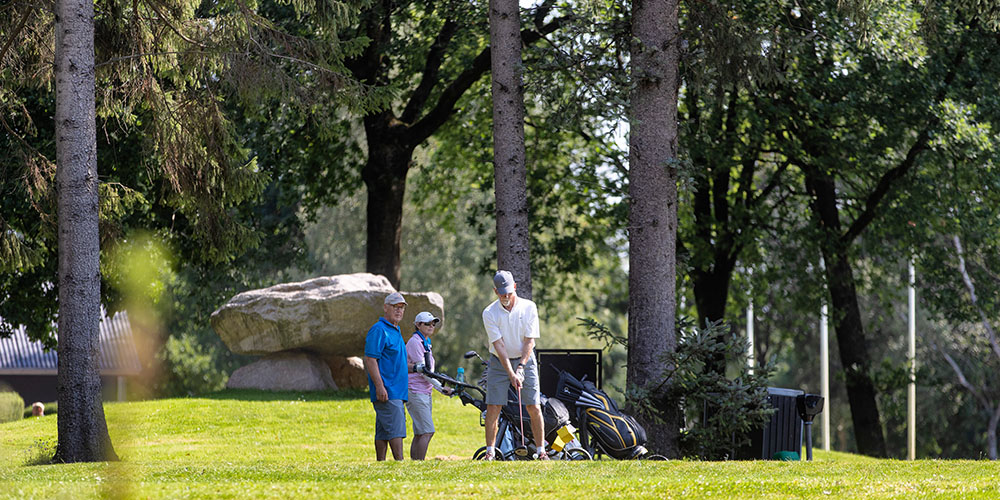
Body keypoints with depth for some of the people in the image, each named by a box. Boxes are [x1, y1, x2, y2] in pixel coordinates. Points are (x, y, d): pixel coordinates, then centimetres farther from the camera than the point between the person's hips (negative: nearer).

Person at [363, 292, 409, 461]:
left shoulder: (395, 331, 21)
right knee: (395, 428, -14)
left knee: (383, 431, 8)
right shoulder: (379, 330, -10)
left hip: (397, 391, 9)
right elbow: (370, 360, -16)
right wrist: (380, 386, -22)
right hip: (387, 392, -9)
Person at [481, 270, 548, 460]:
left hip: (525, 360, 0)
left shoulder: (529, 307, -8)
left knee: (534, 407, -5)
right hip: (499, 363, 0)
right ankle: (490, 450, 1)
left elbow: (529, 341, -9)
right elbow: (499, 345, -16)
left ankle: (541, 451, 0)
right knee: (492, 408, -7)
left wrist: (520, 367, -20)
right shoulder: (489, 313, -10)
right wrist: (511, 374, -24)